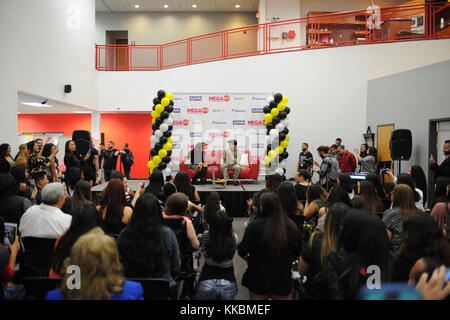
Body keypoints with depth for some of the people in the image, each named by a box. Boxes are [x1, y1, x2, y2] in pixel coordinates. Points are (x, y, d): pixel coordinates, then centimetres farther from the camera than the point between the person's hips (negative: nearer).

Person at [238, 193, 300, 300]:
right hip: (283, 279, 2)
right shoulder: (291, 227, -9)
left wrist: (248, 259, 6)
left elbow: (242, 251, -16)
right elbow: (296, 254, 2)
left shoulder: (255, 225, -17)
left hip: (258, 278, -2)